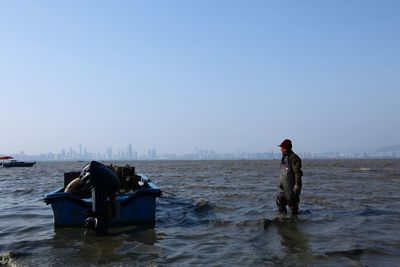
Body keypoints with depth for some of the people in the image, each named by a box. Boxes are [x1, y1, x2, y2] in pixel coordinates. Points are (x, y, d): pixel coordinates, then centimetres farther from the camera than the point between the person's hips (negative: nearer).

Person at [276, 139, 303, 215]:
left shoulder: (294, 158, -16)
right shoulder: (284, 157, 12)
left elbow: (297, 172, -19)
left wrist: (297, 184, -22)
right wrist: (280, 183, 19)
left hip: (291, 186, -9)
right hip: (284, 186, 9)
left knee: (292, 202, -1)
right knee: (280, 201, 10)